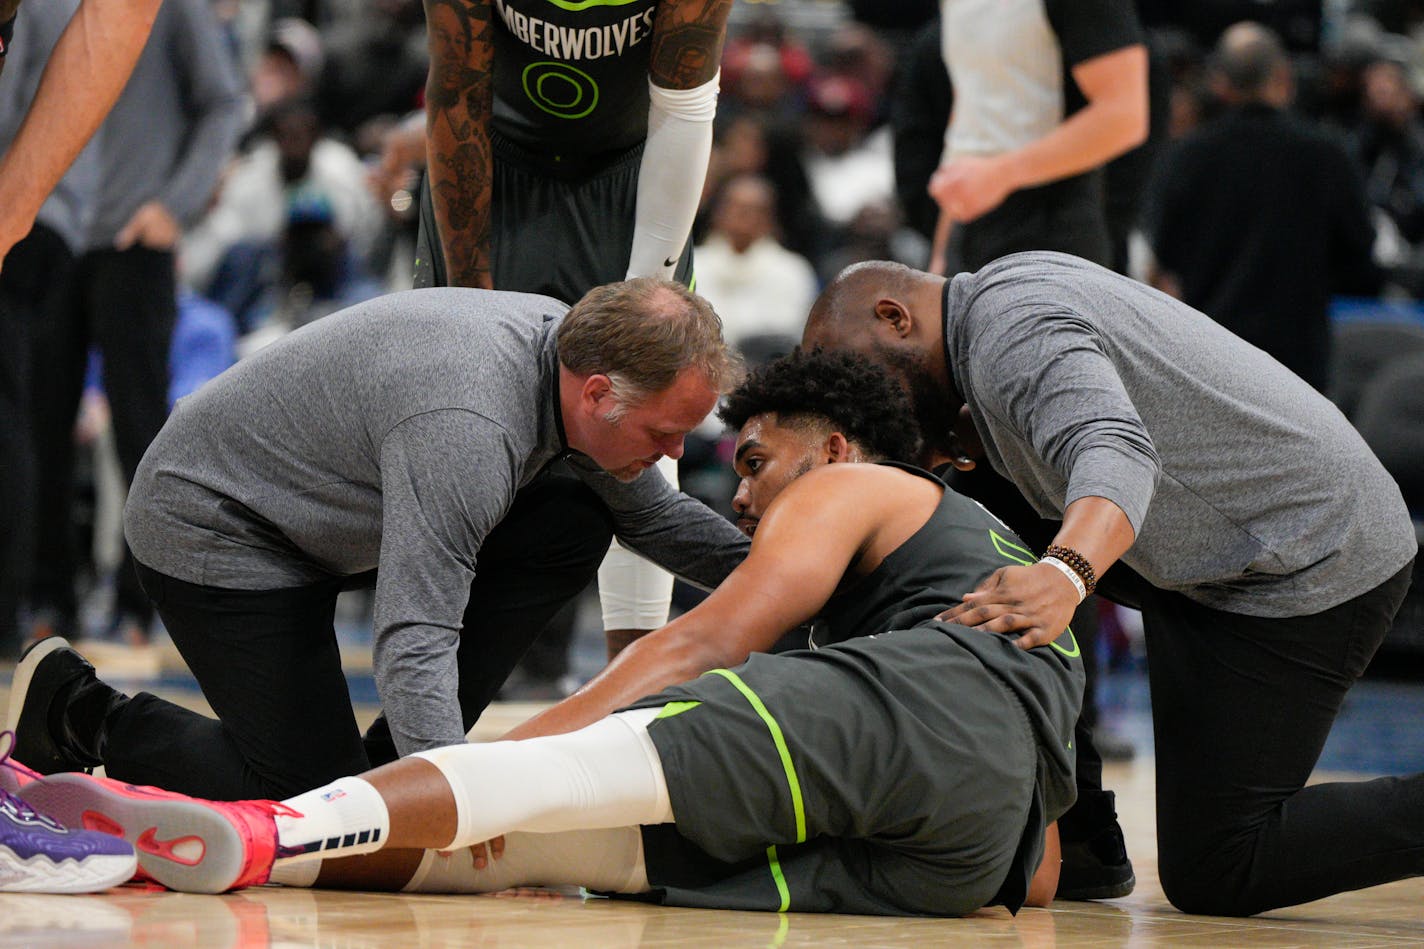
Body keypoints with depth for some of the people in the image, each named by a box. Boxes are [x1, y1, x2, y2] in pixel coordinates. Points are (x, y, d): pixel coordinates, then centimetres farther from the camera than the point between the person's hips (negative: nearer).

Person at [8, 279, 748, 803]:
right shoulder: (464, 429, -37)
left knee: (573, 525, -5)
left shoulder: (569, 345, -8)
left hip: (326, 515, 9)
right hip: (210, 522, -9)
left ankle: (403, 762, 2)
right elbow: (413, 641, -42)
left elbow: (655, 514, 11)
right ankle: (79, 715, 5)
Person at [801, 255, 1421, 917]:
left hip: (1312, 577, -10)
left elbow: (1115, 451, -38)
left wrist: (1064, 575, -58)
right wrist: (964, 437, 4)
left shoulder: (1012, 330, -20)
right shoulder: (1008, 281, 12)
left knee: (1210, 875, -9)